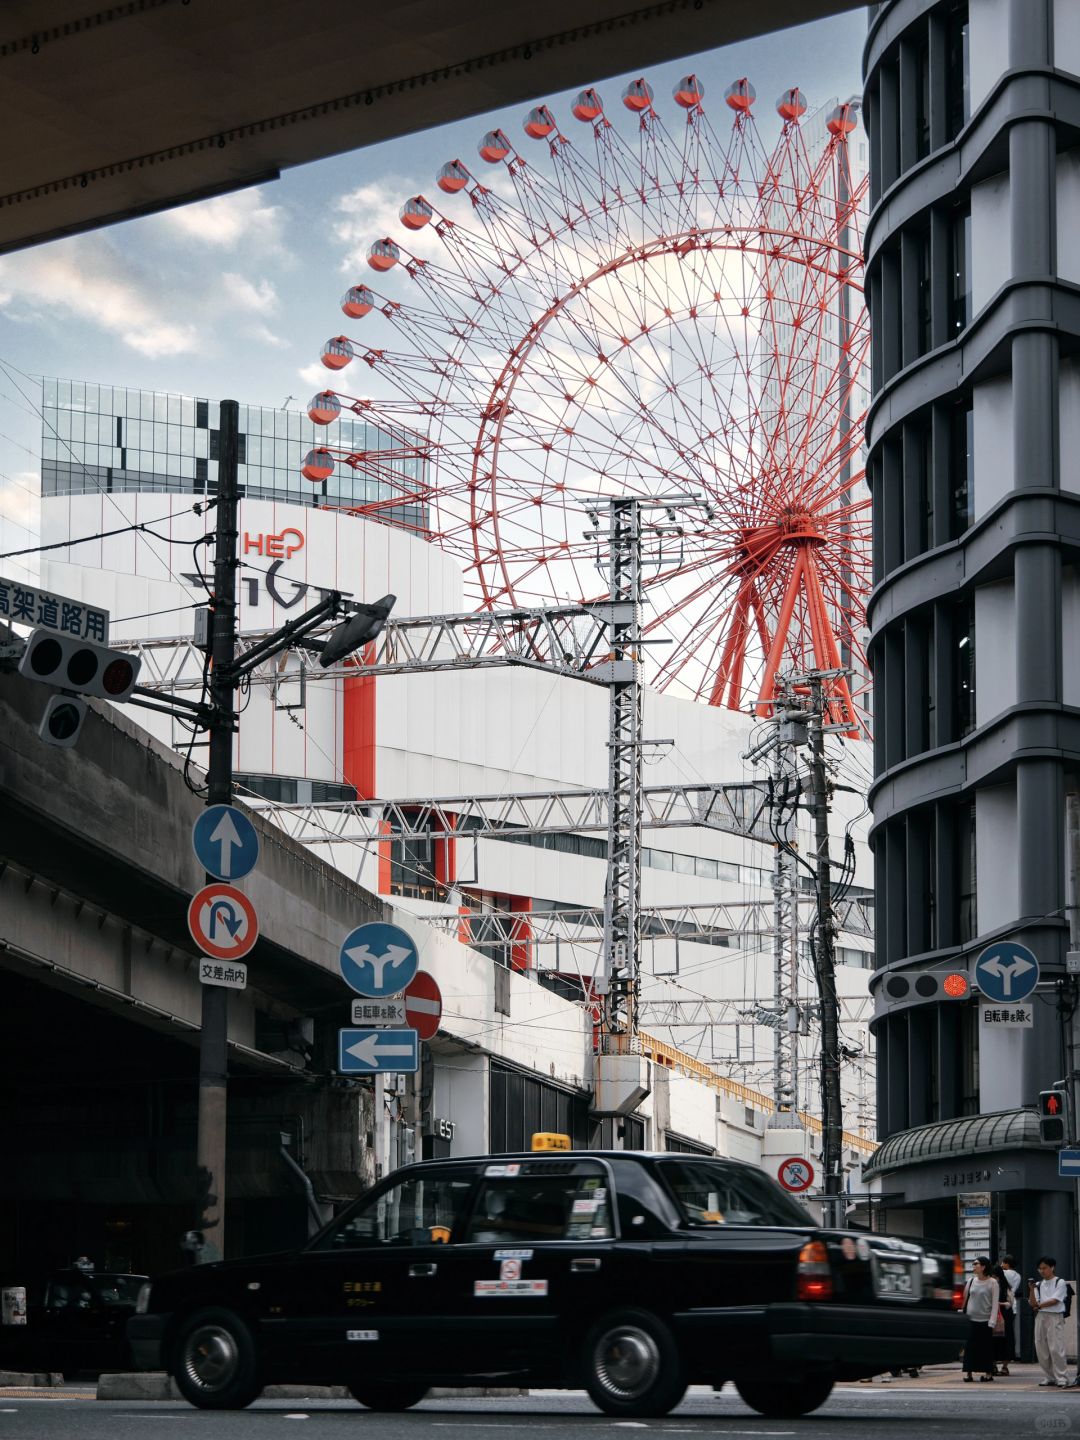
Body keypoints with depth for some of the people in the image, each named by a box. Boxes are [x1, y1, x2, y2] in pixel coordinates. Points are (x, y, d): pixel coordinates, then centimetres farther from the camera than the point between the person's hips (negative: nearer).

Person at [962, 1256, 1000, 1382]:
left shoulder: (992, 1283, -3)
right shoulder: (971, 1281, 9)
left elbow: (995, 1303, -5)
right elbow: (966, 1298, 14)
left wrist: (992, 1322, -11)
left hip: (985, 1320, -3)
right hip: (971, 1319, 4)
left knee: (986, 1347, 0)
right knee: (970, 1346, -2)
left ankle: (988, 1372, 7)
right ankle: (968, 1372, -1)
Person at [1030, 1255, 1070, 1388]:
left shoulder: (1059, 1283, 0)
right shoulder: (1038, 1284, 12)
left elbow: (1055, 1300, -9)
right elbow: (1032, 1303, 6)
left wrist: (1039, 1305, -2)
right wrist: (1032, 1290, -8)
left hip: (1055, 1317, -5)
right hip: (1040, 1317, 5)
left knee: (1056, 1348, -11)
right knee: (1041, 1349, 4)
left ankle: (1061, 1378, -7)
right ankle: (1050, 1377, 12)